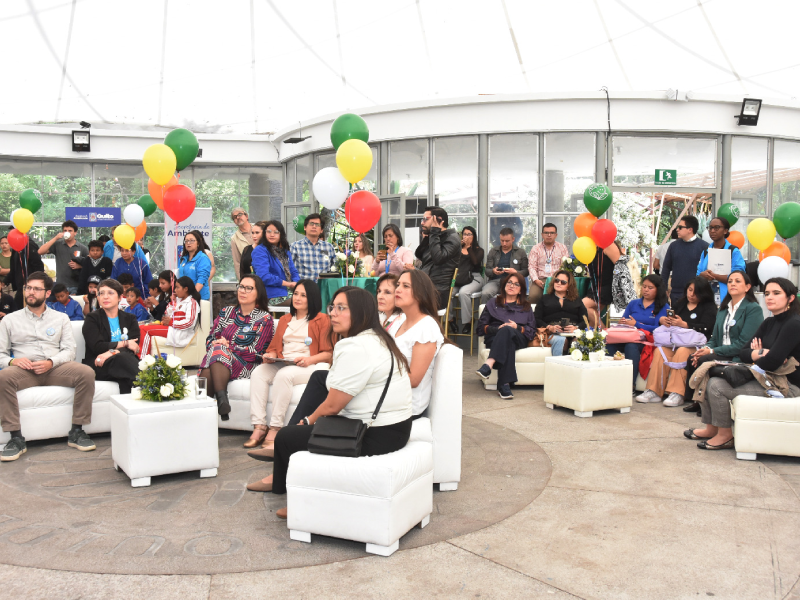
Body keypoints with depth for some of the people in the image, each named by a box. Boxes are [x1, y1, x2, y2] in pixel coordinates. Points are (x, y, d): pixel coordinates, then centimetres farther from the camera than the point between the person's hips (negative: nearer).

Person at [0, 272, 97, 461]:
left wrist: (50, 362, -14)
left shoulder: (61, 319, 17)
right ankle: (16, 438, -28)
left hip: (55, 367, 1)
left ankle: (77, 432, -20)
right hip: (24, 370, -1)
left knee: (87, 373, -28)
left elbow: (69, 350, 7)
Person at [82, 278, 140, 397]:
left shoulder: (130, 319, 19)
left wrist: (112, 352, -17)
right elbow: (97, 346, -4)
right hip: (97, 365, -2)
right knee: (122, 358, -36)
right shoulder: (92, 319, 13)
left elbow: (134, 346, 1)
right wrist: (124, 343, -4)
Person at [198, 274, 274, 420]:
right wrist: (215, 344, -9)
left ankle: (221, 399, -44)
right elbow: (210, 339, 16)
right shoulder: (226, 312, 20)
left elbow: (256, 352, -6)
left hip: (246, 366, -3)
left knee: (218, 351, -35)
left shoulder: (264, 319, 3)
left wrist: (227, 346, -5)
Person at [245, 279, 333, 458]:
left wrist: (309, 359, -16)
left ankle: (274, 431, -35)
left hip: (309, 366, -5)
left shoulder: (322, 320, 8)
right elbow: (274, 347, 23)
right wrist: (270, 356, 0)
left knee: (284, 375, -35)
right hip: (282, 364, 6)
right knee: (258, 372, -24)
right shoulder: (284, 320, 27)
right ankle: (259, 427, -32)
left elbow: (328, 353, 0)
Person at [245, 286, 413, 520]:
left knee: (286, 437, 1)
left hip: (375, 438, -10)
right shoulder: (377, 338, 10)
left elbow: (332, 406, -16)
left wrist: (308, 422, 3)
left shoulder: (355, 349, -21)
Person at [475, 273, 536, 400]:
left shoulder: (526, 307, 27)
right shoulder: (493, 303, 26)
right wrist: (497, 329, -6)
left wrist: (517, 328, -8)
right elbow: (481, 327, 14)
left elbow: (532, 331, 12)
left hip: (518, 339, 0)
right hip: (494, 339, 0)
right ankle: (505, 384, -53)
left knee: (506, 330, -38)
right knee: (508, 344, -39)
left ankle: (489, 364, -57)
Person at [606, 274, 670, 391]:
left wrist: (636, 324, -8)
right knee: (609, 342, -30)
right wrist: (622, 323, -7)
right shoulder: (633, 303, 25)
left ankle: (631, 385, -38)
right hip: (628, 337, 4)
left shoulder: (663, 307, 10)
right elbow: (623, 322, 18)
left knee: (631, 346, -39)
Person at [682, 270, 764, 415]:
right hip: (721, 354, 7)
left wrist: (712, 351, -17)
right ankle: (696, 400, -10)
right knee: (692, 358, -20)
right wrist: (706, 348, -9)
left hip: (740, 358, -6)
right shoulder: (723, 308, 17)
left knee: (704, 361, -27)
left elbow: (743, 343, -15)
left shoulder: (754, 309, -7)